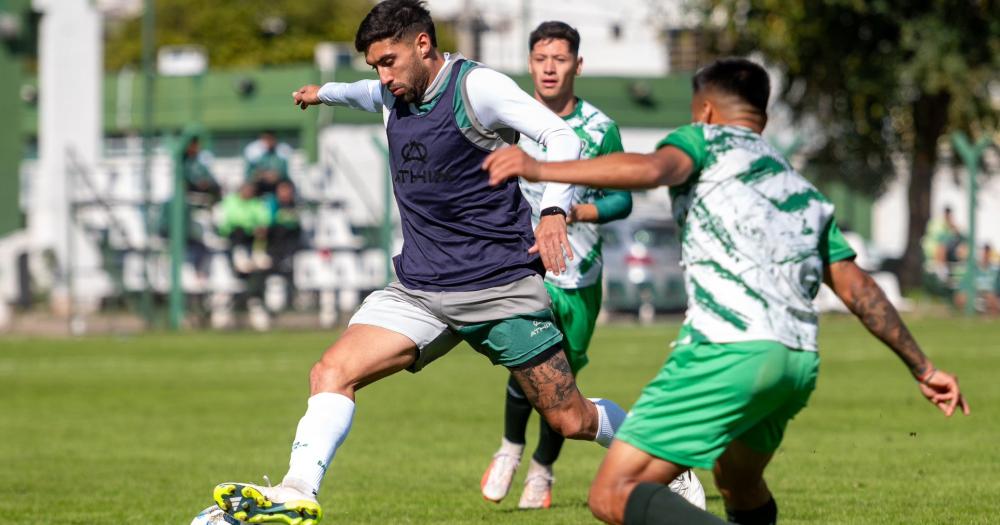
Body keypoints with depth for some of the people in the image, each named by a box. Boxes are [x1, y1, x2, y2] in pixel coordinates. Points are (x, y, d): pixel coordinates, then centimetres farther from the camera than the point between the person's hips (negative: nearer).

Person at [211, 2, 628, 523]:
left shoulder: (476, 86, -11)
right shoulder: (394, 96, 10)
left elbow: (561, 138, -18)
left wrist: (554, 211, -34)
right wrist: (327, 92, 55)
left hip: (500, 286, -6)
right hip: (419, 292, 6)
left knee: (572, 421, 0)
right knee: (331, 372, -17)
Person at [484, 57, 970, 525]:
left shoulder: (705, 140, 12)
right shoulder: (806, 194, 30)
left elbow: (651, 169, -11)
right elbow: (858, 289, 27)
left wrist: (541, 170, -14)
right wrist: (923, 368, 32)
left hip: (727, 351, -8)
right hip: (798, 364, 8)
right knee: (739, 486, 34)